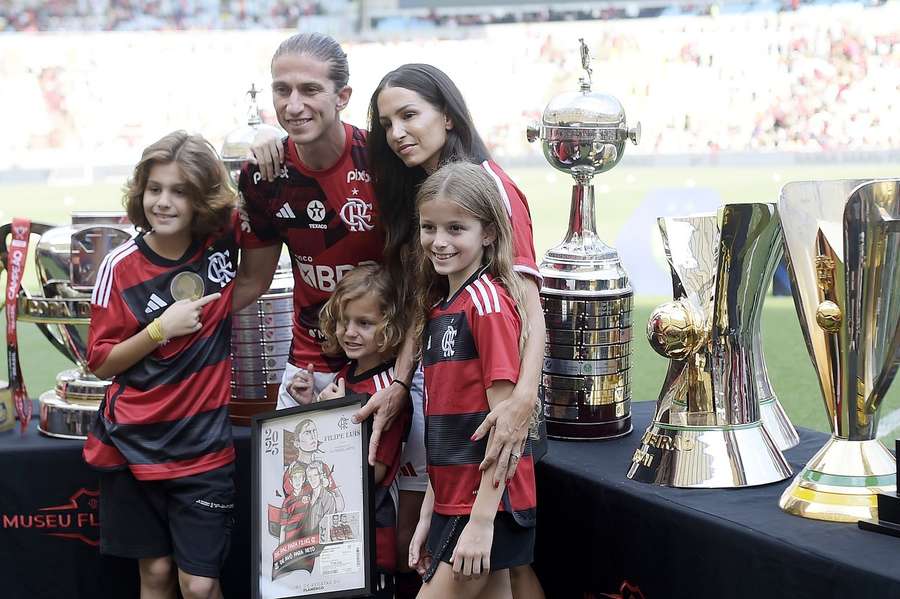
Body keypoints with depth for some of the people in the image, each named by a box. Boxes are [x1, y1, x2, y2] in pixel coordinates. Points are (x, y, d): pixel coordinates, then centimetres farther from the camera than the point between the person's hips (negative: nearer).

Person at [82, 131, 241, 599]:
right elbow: (100, 364, -3)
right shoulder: (121, 267, -8)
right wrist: (161, 329, -16)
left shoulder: (223, 241, -5)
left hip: (204, 449, 0)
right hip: (134, 445, 0)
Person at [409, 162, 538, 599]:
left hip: (488, 502, -8)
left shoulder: (488, 300, -12)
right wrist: (428, 516, 13)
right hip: (454, 501, 8)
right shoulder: (438, 307, 13)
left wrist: (481, 521, -19)